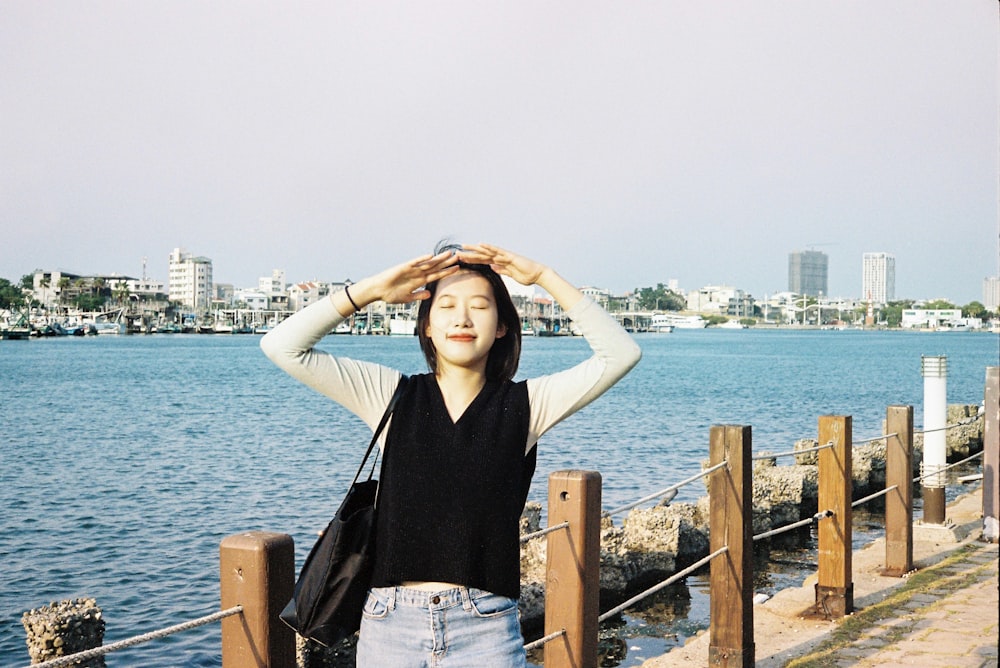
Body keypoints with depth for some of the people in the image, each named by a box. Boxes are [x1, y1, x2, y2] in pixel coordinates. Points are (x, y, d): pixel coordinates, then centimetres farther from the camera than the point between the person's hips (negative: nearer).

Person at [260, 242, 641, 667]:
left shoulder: (524, 405, 2)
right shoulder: (391, 397, 3)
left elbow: (620, 353, -5)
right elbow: (282, 346, -2)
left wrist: (543, 277, -6)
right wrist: (371, 290, -7)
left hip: (485, 631, 0)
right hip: (390, 626, 1)